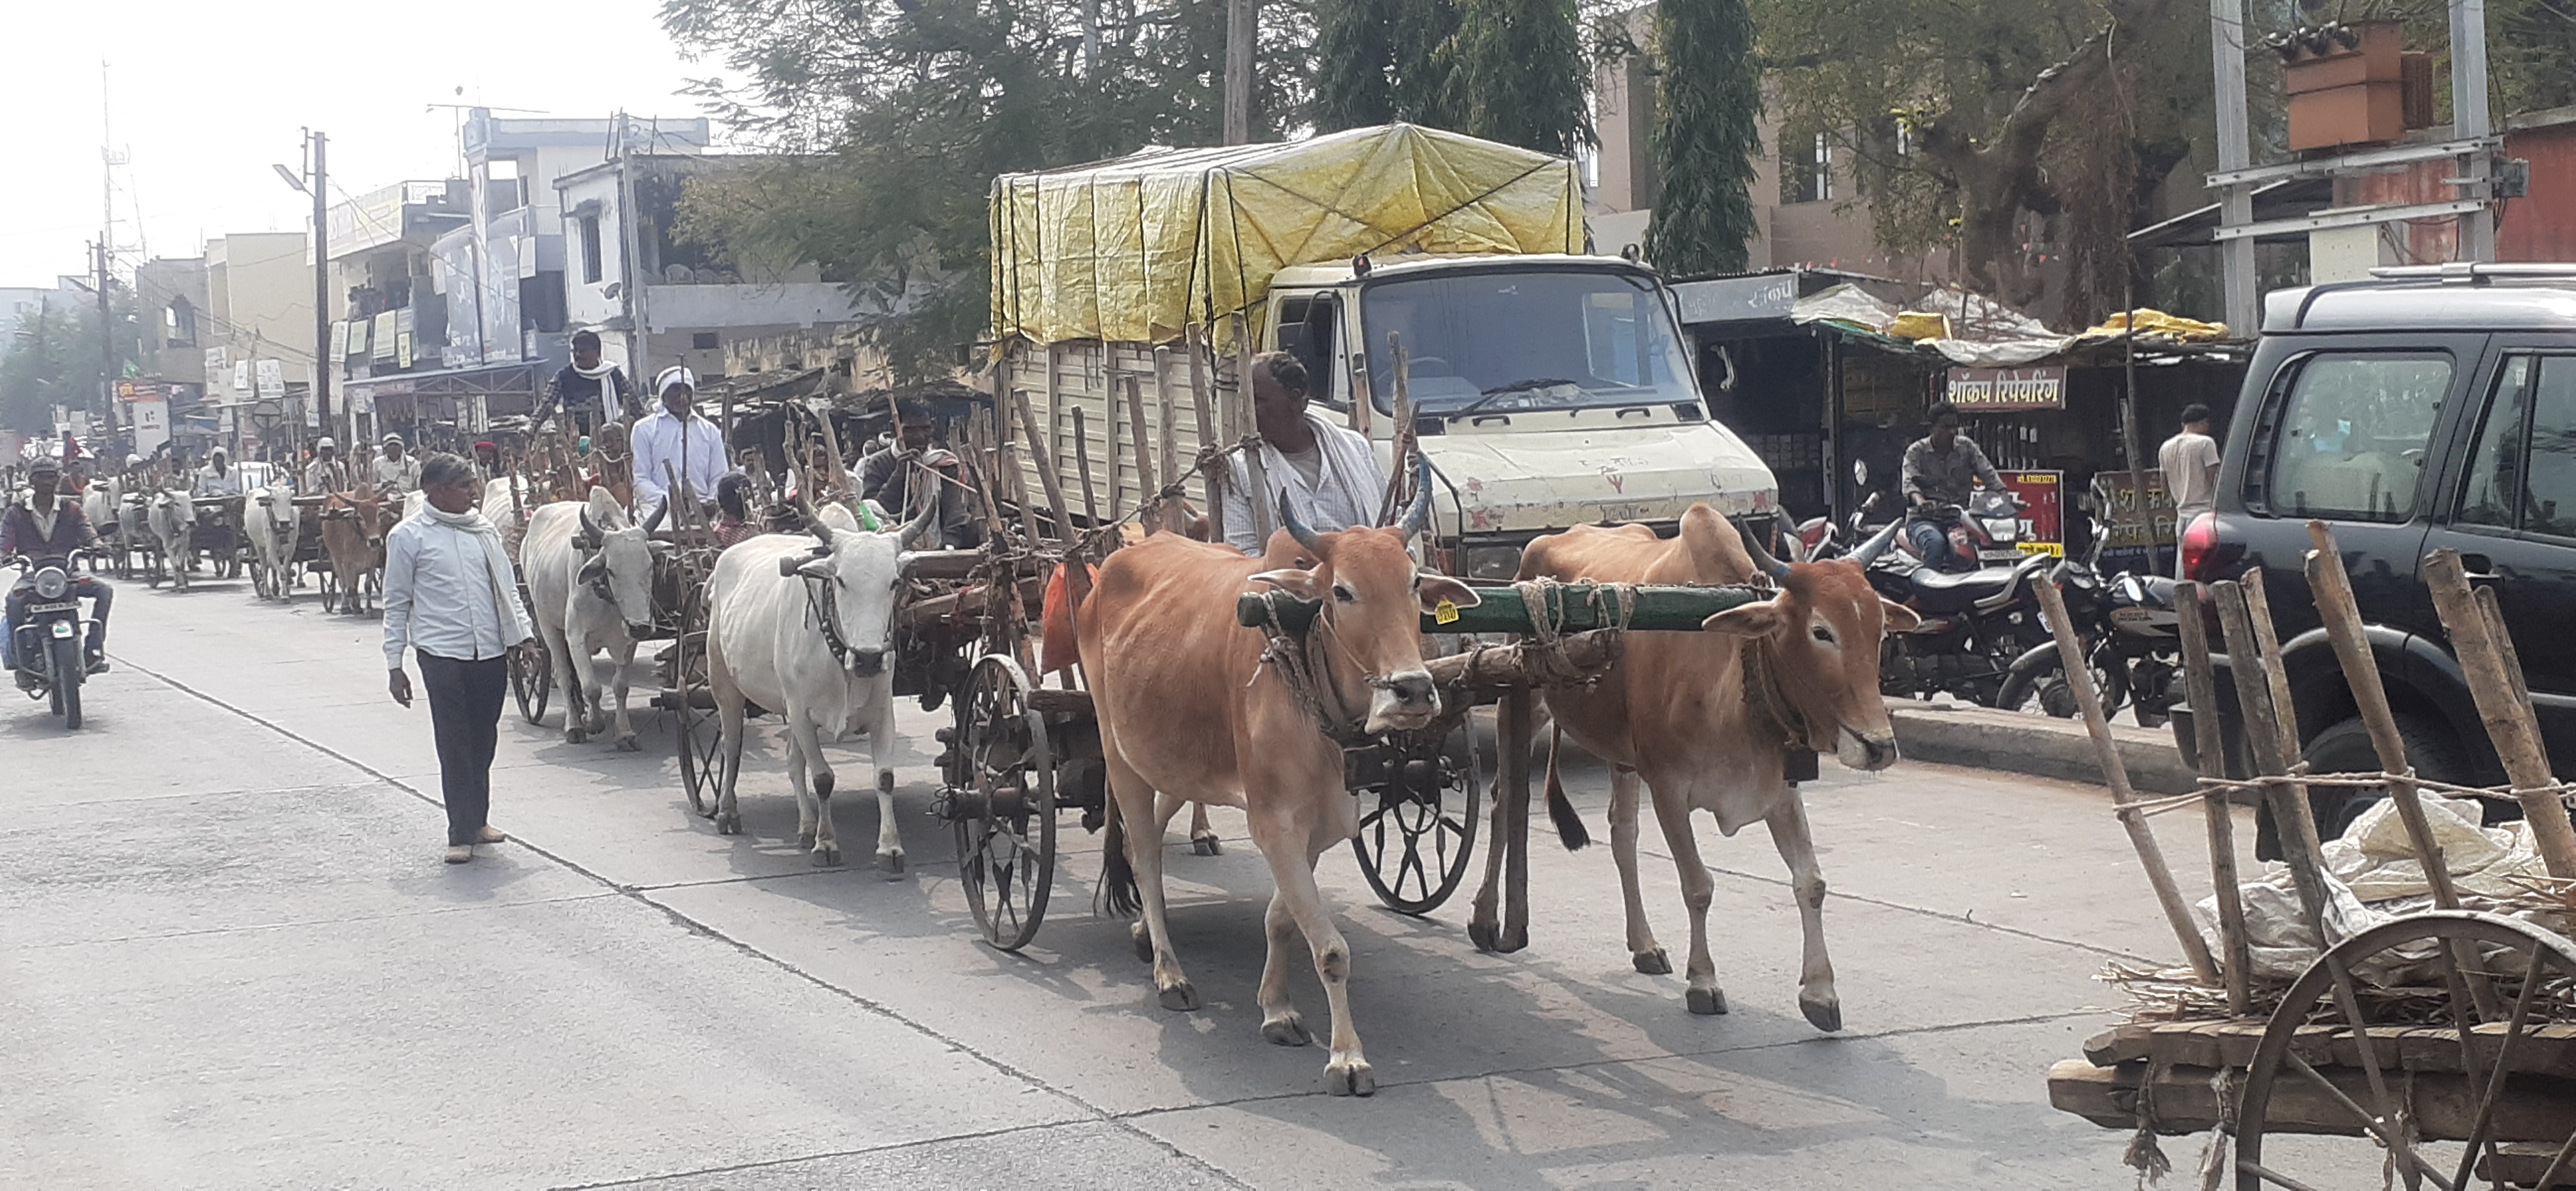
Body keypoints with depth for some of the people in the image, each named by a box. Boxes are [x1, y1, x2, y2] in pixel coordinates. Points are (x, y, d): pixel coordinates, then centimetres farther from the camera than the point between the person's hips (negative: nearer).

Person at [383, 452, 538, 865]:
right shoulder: (409, 536, -2)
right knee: (454, 745, -4)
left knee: (484, 741, 11)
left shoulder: (485, 529, 11)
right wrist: (395, 665, -1)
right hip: (442, 655, -5)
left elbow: (507, 587, 18)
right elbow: (396, 605, 1)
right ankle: (461, 835, -1)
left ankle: (477, 820, 25)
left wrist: (524, 636, 10)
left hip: (491, 652, 5)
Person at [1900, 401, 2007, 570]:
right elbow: (1910, 483, -14)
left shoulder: (1966, 446, 11)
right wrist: (1920, 501, -38)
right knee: (1936, 543, -36)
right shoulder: (1916, 452, 2)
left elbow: (1987, 473, 0)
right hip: (1925, 519, -3)